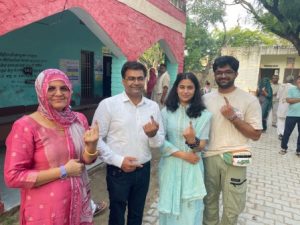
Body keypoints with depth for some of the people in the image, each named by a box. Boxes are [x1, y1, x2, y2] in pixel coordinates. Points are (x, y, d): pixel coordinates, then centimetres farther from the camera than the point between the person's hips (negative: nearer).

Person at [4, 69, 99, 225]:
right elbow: (13, 177, -17)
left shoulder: (79, 119, -2)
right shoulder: (26, 127, -17)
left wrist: (91, 143, -18)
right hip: (46, 208, -4)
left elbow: (87, 160, 4)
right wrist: (63, 171, -18)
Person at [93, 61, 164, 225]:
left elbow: (159, 143, 3)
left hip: (143, 170, 4)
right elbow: (97, 139, -10)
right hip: (118, 171, -3)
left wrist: (153, 134, -19)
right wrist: (118, 160, -17)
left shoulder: (153, 106, 1)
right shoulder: (108, 104, -10)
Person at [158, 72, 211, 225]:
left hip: (192, 168, -1)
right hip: (170, 166, 1)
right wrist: (183, 154, -13)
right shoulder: (166, 111, -1)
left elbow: (202, 146, -5)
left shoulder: (203, 114, -4)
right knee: (169, 206, 14)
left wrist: (193, 140, -28)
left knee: (190, 210, 11)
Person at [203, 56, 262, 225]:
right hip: (209, 157, 3)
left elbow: (256, 134, -6)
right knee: (209, 201, 19)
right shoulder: (206, 99, 4)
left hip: (234, 159, -2)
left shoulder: (249, 100, -5)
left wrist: (233, 117, -17)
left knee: (232, 208, 9)